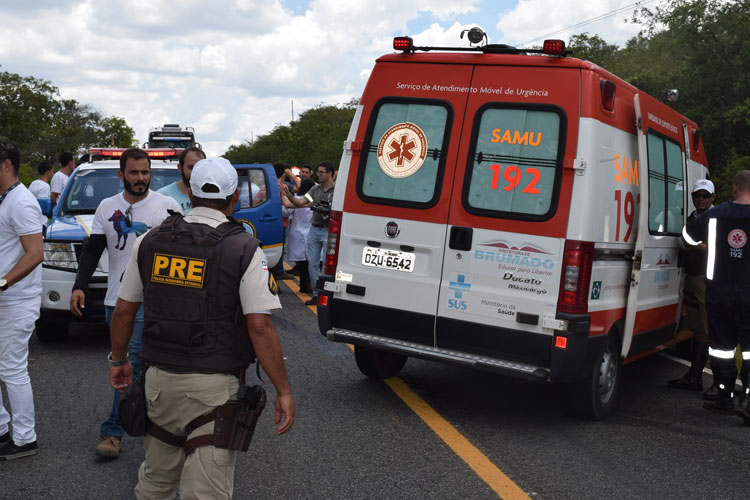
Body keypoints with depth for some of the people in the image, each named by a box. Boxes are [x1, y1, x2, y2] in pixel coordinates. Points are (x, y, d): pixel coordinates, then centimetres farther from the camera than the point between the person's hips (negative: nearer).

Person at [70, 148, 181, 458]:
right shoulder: (107, 208, 10)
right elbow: (92, 251, 10)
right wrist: (79, 287, -2)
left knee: (131, 364, -12)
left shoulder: (168, 206, -2)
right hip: (115, 299, 5)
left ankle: (113, 432, -6)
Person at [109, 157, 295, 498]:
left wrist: (119, 360, 25)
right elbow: (260, 328, -15)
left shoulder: (150, 242, 3)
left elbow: (124, 310, 9)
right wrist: (283, 391, -9)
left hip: (159, 378, 5)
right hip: (214, 385, -4)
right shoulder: (244, 249, -10)